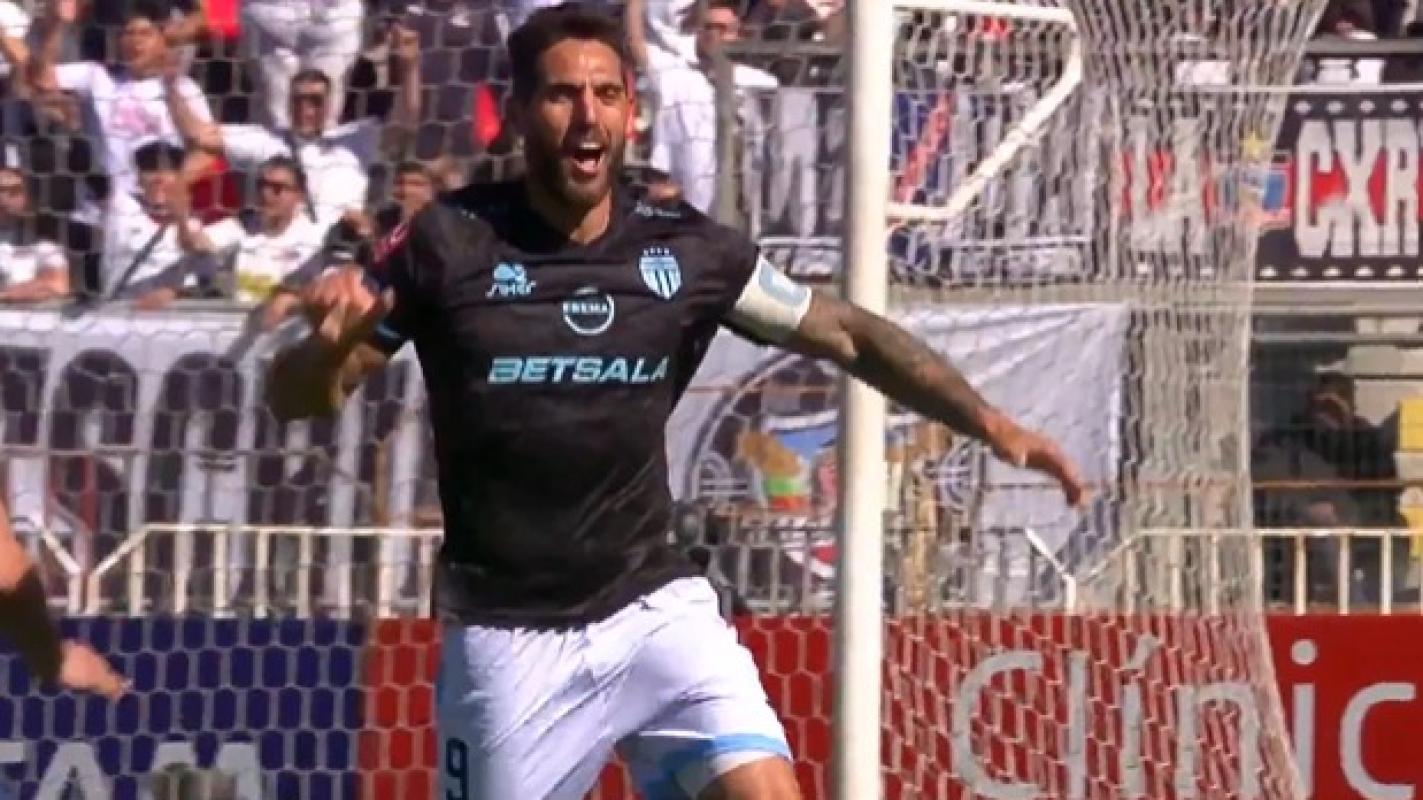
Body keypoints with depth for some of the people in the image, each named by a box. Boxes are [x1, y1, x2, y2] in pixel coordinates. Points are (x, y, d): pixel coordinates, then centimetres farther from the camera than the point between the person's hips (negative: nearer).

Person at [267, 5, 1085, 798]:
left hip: (657, 609, 2)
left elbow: (849, 334, 6)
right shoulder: (448, 244, -9)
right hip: (507, 635, -2)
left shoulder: (689, 250, -3)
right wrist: (332, 342, -26)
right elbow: (296, 397, -3)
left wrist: (986, 419, -6)